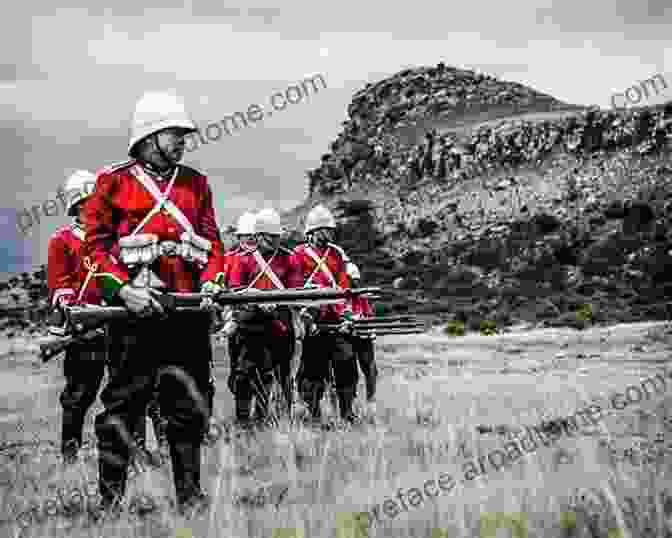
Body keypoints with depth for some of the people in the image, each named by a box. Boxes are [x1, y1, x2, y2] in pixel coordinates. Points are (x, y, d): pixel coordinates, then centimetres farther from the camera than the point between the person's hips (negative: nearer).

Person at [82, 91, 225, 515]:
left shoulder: (195, 183, 17)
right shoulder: (114, 182, 3)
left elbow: (212, 239, 16)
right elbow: (96, 244, 0)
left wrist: (212, 280, -2)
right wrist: (123, 290, -13)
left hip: (189, 308, 4)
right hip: (137, 307, -4)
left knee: (190, 404, 6)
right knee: (124, 402, -2)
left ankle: (190, 494, 14)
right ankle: (111, 496, 5)